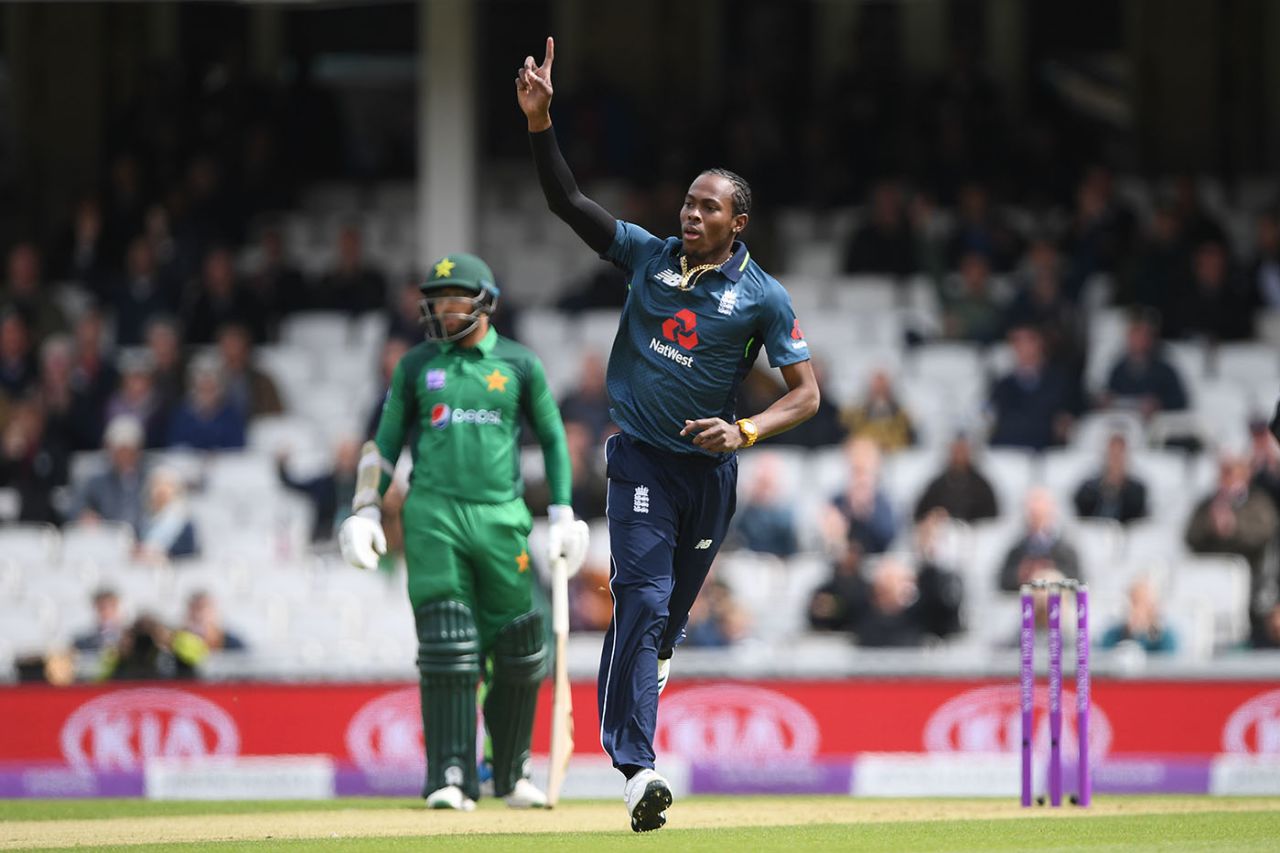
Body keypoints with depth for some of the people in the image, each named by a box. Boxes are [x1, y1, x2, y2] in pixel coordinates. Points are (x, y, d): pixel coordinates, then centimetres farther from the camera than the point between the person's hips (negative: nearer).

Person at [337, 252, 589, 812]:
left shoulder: (519, 366, 8)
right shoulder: (416, 366, 10)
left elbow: (552, 437, 14)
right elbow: (385, 441, 13)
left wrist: (563, 515, 9)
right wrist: (366, 511, 3)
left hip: (502, 515, 0)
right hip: (433, 516, 0)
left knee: (516, 652, 3)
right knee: (446, 648, -11)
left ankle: (511, 774, 18)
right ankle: (451, 776, -13)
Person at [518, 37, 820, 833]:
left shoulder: (762, 296, -4)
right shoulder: (648, 254, 1)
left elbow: (807, 392, -5)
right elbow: (567, 198, 0)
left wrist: (744, 432, -22)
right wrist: (540, 119, -14)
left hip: (709, 467, 1)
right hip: (642, 459, -1)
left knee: (673, 608, 12)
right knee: (642, 598, -15)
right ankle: (636, 767, -23)